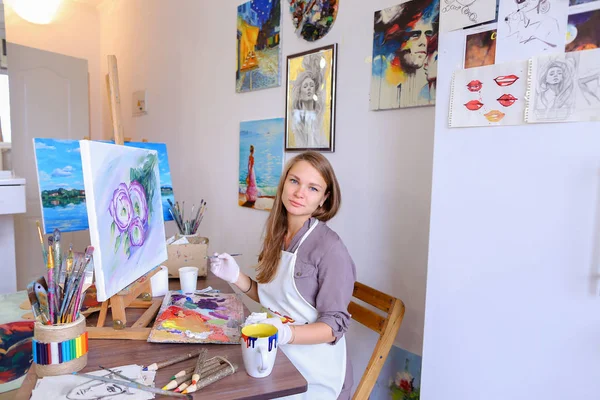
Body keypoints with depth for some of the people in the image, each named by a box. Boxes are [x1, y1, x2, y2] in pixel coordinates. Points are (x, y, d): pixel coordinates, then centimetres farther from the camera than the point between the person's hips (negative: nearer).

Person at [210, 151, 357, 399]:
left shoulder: (330, 247, -21)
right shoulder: (276, 237, -1)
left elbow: (334, 325, -18)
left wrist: (287, 333, -33)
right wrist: (236, 276, -6)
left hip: (315, 374, -5)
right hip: (277, 360, 5)